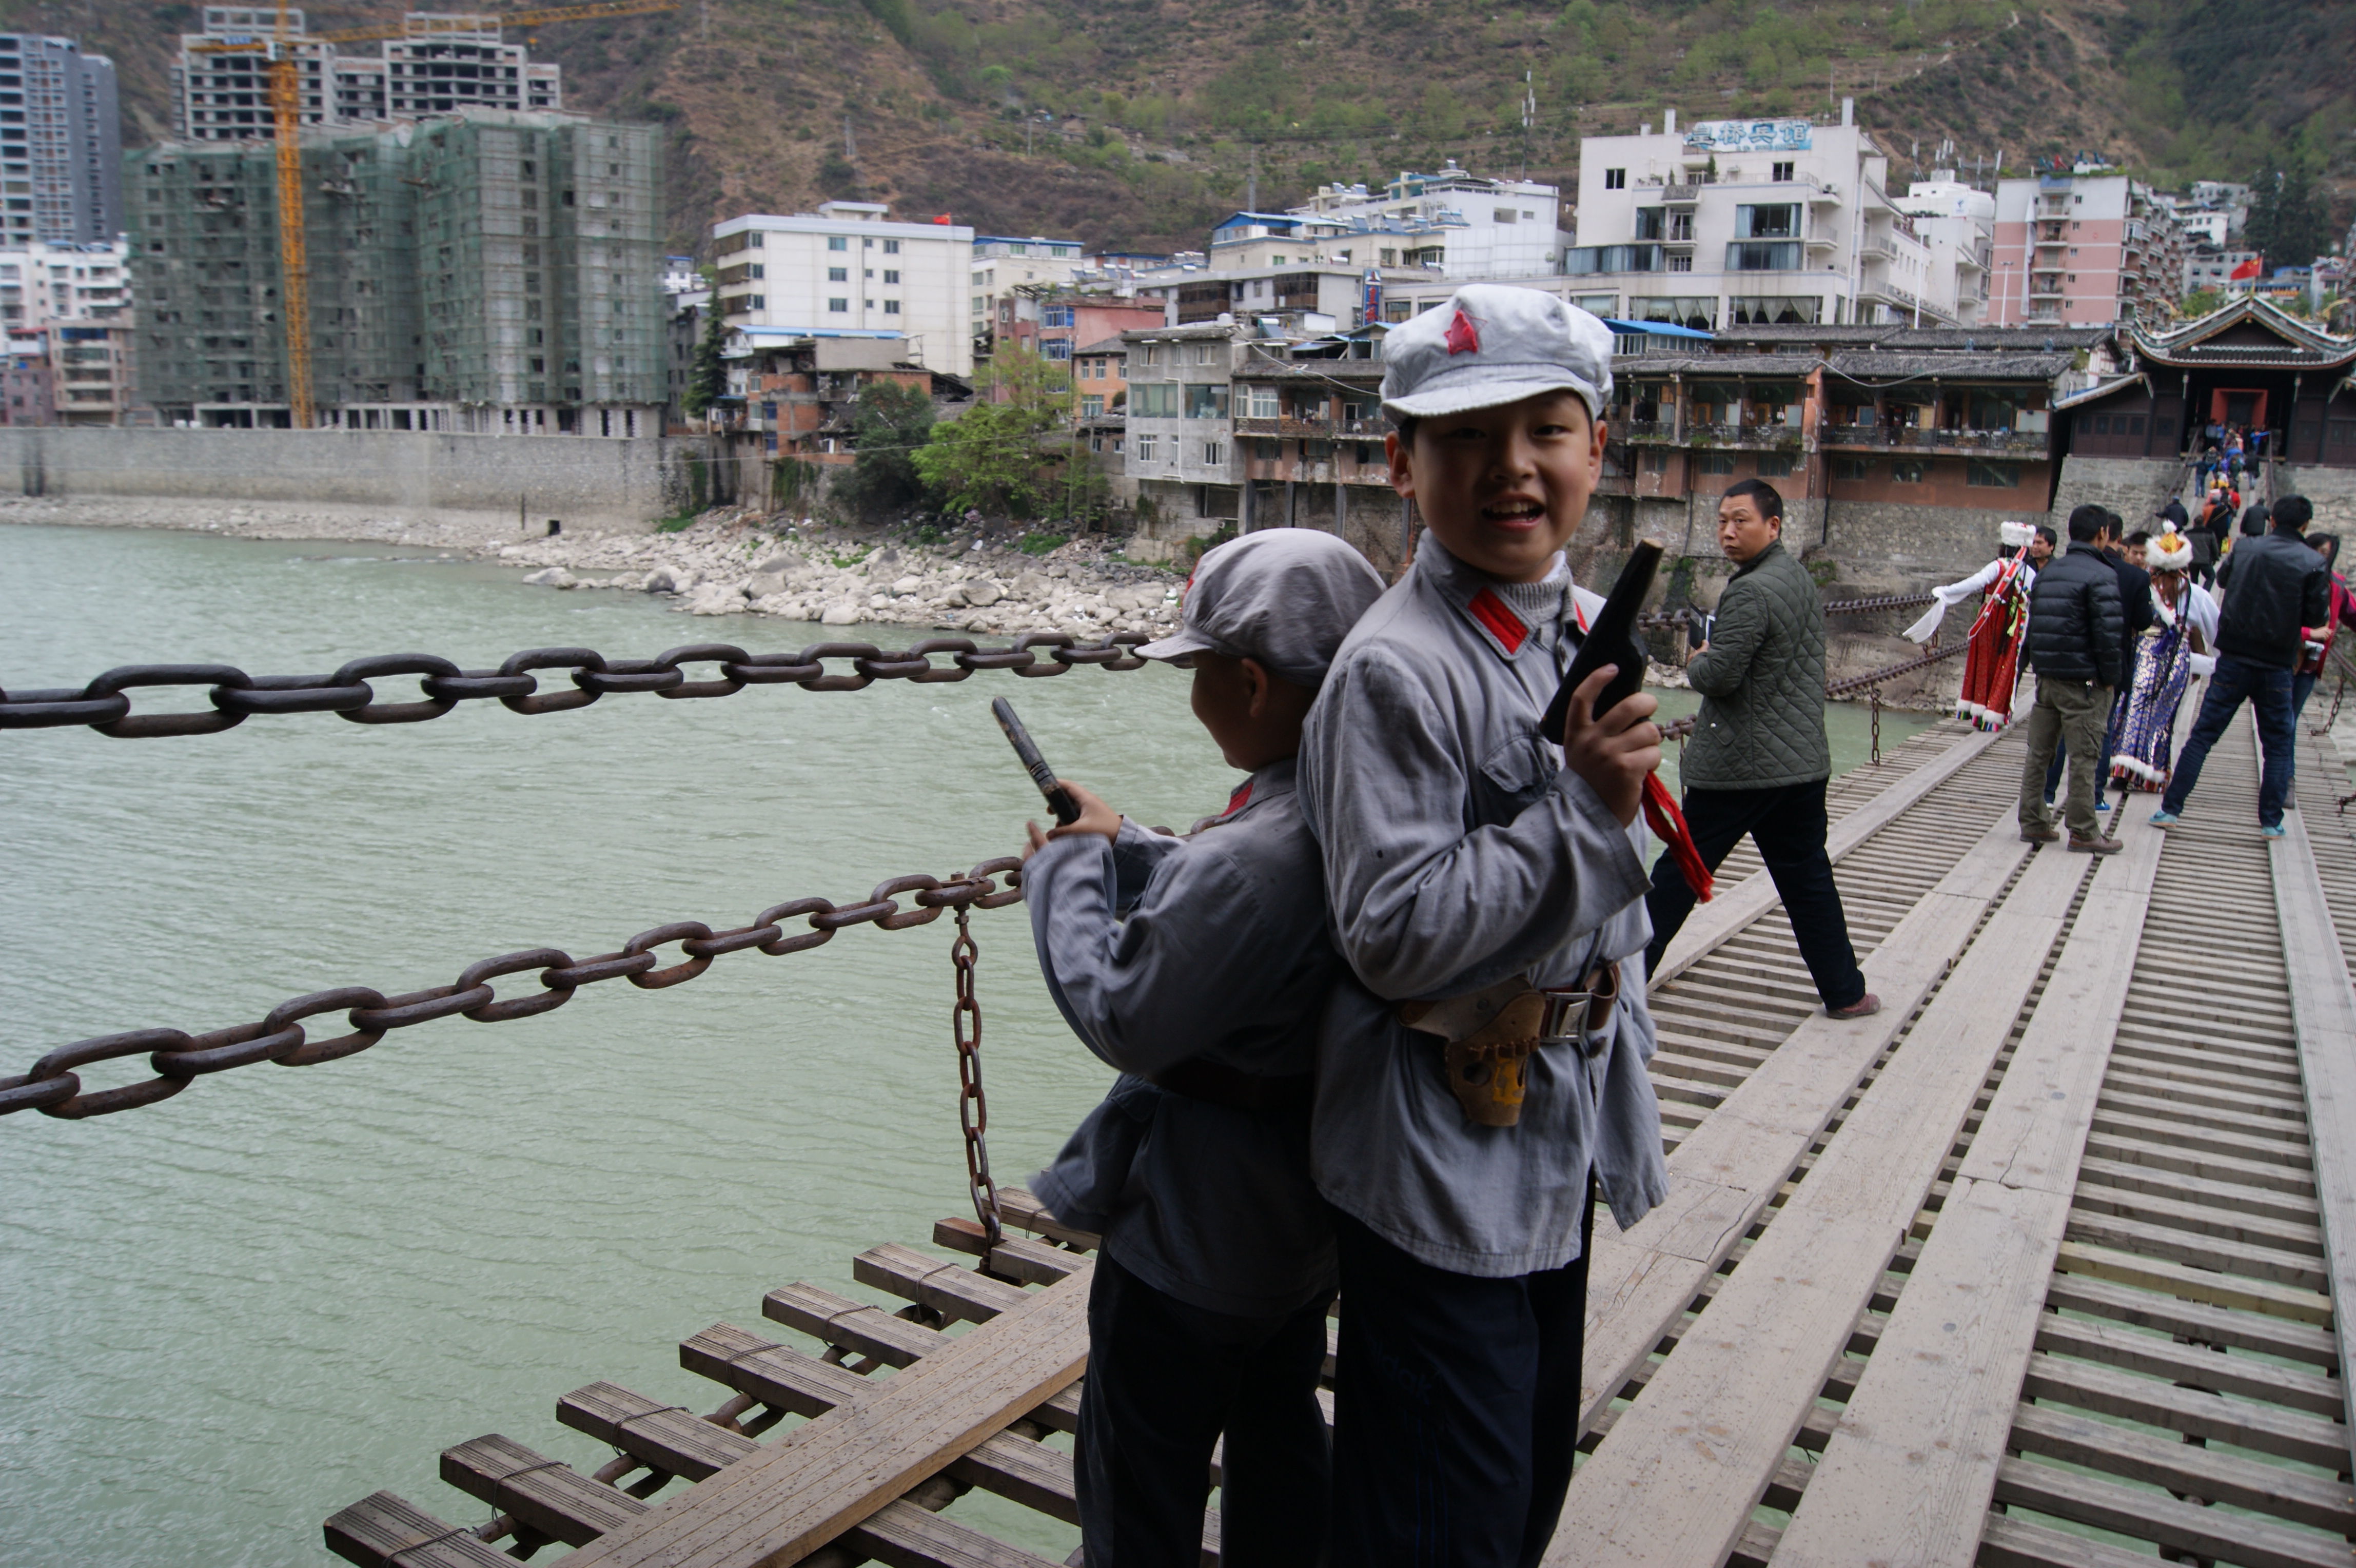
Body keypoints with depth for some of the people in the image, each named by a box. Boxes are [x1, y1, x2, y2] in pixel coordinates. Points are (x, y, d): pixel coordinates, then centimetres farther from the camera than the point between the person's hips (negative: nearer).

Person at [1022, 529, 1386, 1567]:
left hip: (1195, 1239, -9)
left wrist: (1069, 866, -11)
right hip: (1309, 1213, 9)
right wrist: (1114, 843, 2)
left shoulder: (1249, 858, -35)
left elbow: (1122, 1019, -23)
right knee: (1280, 1445, 26)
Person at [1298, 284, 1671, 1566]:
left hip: (1555, 1134, 8)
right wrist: (1584, 809, -26)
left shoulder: (1580, 626, 5)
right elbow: (1393, 937, -26)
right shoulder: (1396, 670, -23)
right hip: (1439, 1159, -8)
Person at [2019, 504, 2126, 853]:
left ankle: (2033, 823, 15)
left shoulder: (2047, 573, 11)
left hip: (2047, 677, 7)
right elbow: (2107, 632, -16)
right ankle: (2083, 832, 3)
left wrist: (2040, 667, 16)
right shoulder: (2100, 575, -12)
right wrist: (2110, 678, -7)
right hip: (2084, 681, -7)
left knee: (2038, 753, 11)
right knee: (2084, 757, -1)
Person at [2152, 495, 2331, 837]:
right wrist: (2289, 616, 14)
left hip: (2234, 660, 1)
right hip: (2277, 666, -1)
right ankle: (2271, 821, 10)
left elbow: (2222, 577, 19)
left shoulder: (2245, 549, 0)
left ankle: (2171, 808, 0)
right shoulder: (2314, 563, -7)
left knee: (2202, 736, 4)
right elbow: (2317, 616, -5)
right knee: (2278, 744, 11)